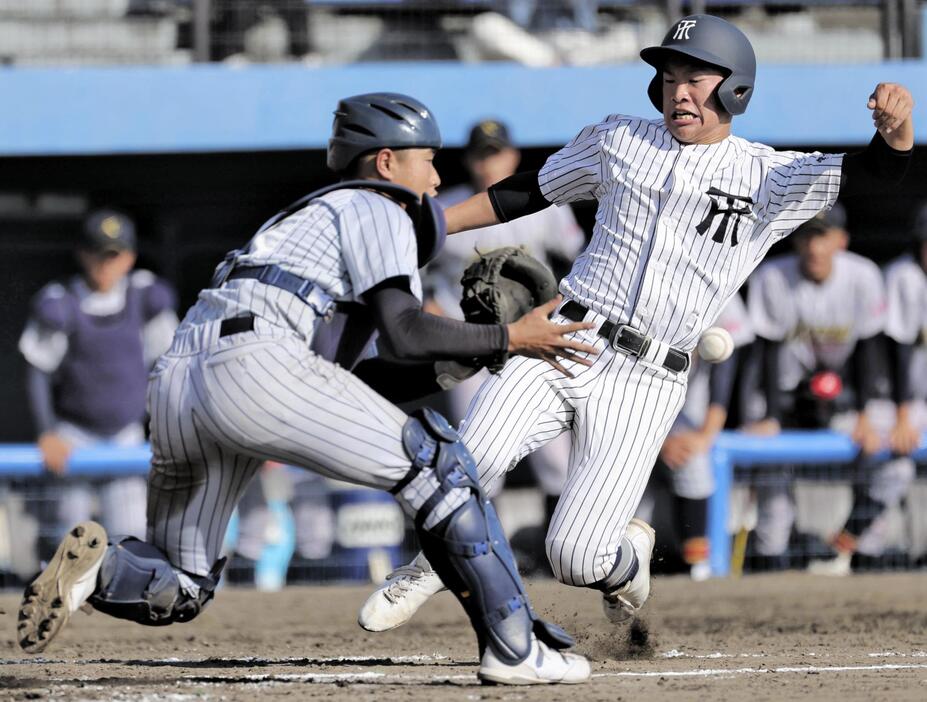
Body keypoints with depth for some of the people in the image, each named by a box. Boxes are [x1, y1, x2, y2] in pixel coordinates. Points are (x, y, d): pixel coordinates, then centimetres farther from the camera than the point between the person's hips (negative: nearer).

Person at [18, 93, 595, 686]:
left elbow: (353, 378, 37)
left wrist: (458, 364, 32)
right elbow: (404, 331, -3)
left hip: (172, 385, 8)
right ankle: (515, 648, -5)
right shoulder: (378, 213, 13)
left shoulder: (307, 218, 39)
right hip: (255, 365, -8)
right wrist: (507, 340, 6)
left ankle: (101, 566, -15)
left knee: (177, 592, 17)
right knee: (433, 464, 1)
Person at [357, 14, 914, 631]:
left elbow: (879, 171, -10)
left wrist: (895, 128, -33)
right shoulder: (619, 140, 12)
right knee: (472, 459, -25)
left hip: (647, 383, -2)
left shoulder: (768, 178, 1)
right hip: (563, 346, 2)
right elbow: (529, 193, 23)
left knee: (576, 559, -12)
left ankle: (626, 558, 26)